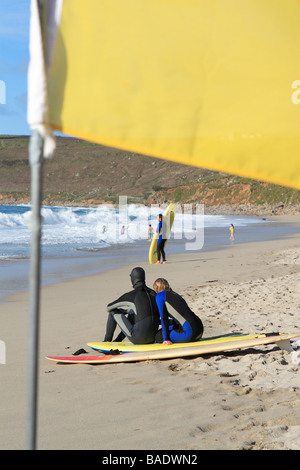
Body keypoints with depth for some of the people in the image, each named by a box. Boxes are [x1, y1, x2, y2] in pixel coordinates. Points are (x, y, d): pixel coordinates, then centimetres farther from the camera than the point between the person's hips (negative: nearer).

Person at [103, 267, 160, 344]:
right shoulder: (153, 294, 8)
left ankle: (107, 341, 25)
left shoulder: (130, 295, -8)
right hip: (152, 338, 6)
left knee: (113, 311, 10)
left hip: (138, 339, -6)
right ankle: (117, 341, 42)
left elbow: (108, 308, 3)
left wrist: (123, 311, 25)